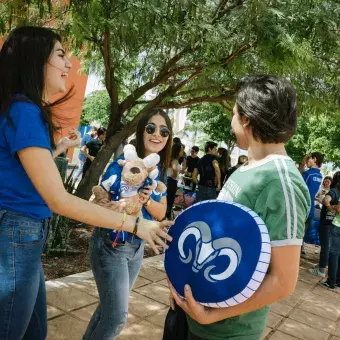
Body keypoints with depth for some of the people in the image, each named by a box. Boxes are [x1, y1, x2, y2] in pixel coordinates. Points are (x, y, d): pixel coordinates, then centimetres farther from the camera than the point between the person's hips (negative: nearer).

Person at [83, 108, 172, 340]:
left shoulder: (160, 172, 1)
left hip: (137, 247, 6)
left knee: (111, 306, 20)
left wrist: (147, 200, -20)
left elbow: (161, 213, 0)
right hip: (111, 246, -6)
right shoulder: (123, 163, -17)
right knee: (118, 317, -4)